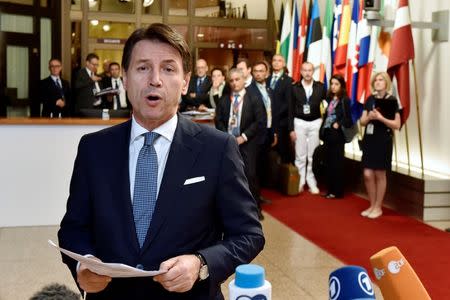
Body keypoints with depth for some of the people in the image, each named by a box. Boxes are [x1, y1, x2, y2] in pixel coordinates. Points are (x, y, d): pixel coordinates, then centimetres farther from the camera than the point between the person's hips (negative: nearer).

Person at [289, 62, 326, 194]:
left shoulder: (320, 87, 1)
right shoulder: (295, 87, 0)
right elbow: (291, 109, 0)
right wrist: (291, 128, -3)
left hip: (315, 123, 0)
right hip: (300, 123, 0)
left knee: (313, 156, 5)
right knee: (300, 156, 3)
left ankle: (312, 183, 13)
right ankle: (300, 182, 12)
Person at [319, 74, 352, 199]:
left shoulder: (345, 100, -7)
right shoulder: (329, 98, 11)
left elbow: (348, 119, -10)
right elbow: (326, 116, 13)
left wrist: (338, 124, -23)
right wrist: (322, 131, 3)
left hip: (337, 135, -6)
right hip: (327, 134, 6)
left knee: (337, 163, 0)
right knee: (328, 163, 9)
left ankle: (337, 191, 7)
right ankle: (330, 189, 17)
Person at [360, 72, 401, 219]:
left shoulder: (392, 100, -7)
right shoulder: (370, 99, 8)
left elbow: (397, 125, -10)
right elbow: (362, 121, 9)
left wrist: (381, 118, -21)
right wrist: (369, 117, -12)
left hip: (383, 141, -4)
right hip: (369, 140, 4)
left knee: (380, 174, 4)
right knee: (367, 174, 3)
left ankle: (378, 207, 16)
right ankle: (372, 205, 18)